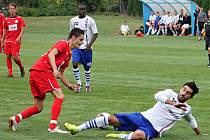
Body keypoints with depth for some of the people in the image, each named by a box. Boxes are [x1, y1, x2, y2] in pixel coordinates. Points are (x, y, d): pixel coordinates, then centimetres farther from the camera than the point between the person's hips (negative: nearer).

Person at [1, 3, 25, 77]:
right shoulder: (6, 20, 11)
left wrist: (19, 37, -21)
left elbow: (22, 30, -4)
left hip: (16, 41, -4)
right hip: (8, 41, 4)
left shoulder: (19, 19, 1)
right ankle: (10, 73, 6)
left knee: (15, 57, -14)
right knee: (8, 56, 1)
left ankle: (21, 68, 12)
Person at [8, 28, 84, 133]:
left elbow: (60, 74, 30)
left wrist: (69, 85, 22)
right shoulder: (63, 44, -2)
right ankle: (53, 127, -21)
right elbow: (51, 54, -19)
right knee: (59, 96, -15)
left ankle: (16, 118, 1)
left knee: (39, 108, 10)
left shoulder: (68, 53, 26)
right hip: (42, 70, -10)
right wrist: (55, 70, -30)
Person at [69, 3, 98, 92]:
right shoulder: (73, 20, 6)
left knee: (87, 67, 7)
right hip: (76, 47, 2)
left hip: (86, 48, -2)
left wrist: (90, 44, -15)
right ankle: (79, 83, -7)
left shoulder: (90, 20, -5)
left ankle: (88, 85, 25)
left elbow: (95, 34, -4)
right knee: (75, 64, -18)